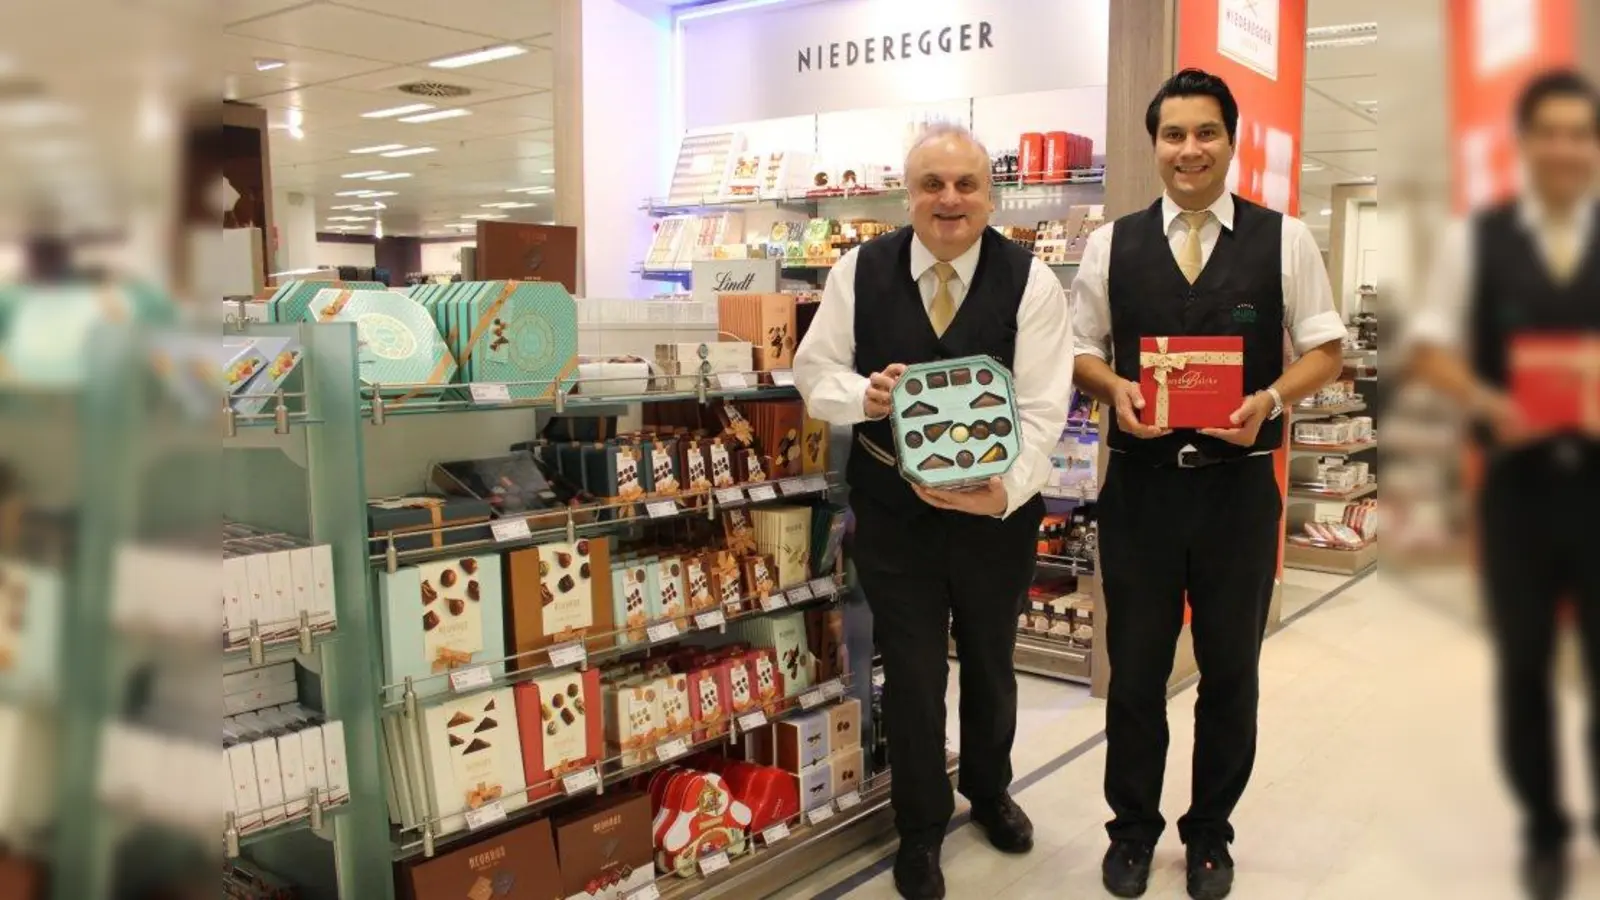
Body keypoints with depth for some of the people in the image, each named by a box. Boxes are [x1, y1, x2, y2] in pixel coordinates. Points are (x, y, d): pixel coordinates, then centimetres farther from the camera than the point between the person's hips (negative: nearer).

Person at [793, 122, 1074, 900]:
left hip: (996, 507, 0)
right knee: (912, 673, 9)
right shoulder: (859, 271, -5)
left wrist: (1007, 489, -31)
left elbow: (1040, 407, -15)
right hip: (893, 508, 0)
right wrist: (863, 395, -21)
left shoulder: (1030, 280, -11)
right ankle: (920, 829, 31)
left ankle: (989, 791, 49)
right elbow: (815, 372, 1)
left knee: (989, 662, 21)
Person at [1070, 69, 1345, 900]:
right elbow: (1081, 351, 8)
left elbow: (1325, 350, 4)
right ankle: (1133, 826, 32)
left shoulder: (1284, 240, 0)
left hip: (1239, 487, 0)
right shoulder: (1112, 244, 3)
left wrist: (1273, 398, -16)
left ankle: (1211, 831, 34)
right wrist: (1114, 388, -13)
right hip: (1140, 485, 1)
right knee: (1135, 668, 11)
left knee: (1231, 669, 14)